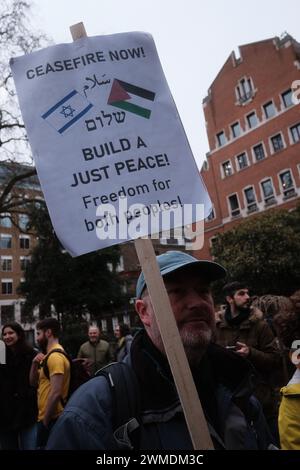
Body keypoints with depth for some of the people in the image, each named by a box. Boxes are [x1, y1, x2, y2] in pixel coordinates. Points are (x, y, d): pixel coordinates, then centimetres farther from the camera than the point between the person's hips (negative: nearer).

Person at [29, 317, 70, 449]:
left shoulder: (55, 356, -22)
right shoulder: (50, 355, 11)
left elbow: (56, 393, -27)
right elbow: (34, 382, 13)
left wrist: (45, 420, -17)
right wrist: (35, 364, -3)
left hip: (51, 418, -9)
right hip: (48, 416, 9)